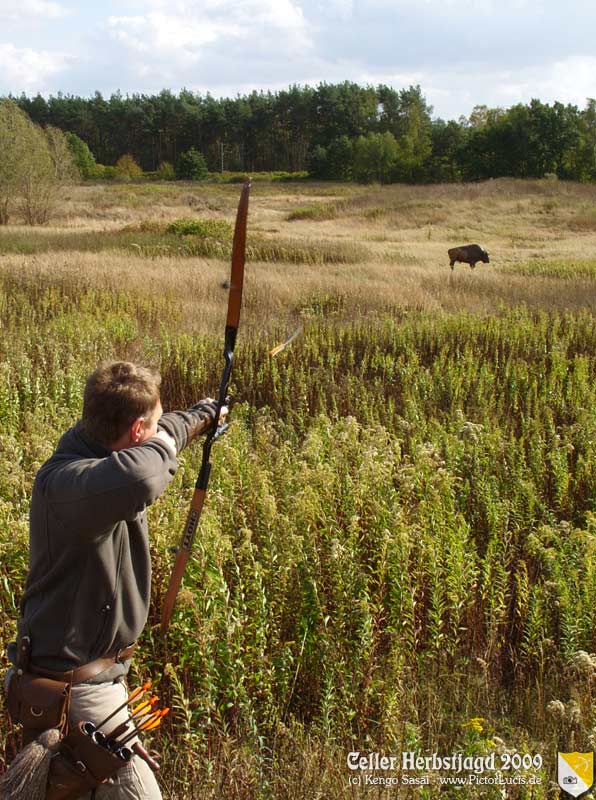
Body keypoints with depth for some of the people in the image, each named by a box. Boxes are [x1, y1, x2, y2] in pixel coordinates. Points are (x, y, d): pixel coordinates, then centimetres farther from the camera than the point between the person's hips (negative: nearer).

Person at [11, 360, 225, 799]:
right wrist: (161, 447, -32)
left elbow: (165, 433, 20)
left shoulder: (95, 443, -3)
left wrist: (202, 414, 38)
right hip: (77, 683, -10)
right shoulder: (65, 481, -32)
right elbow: (136, 481, -55)